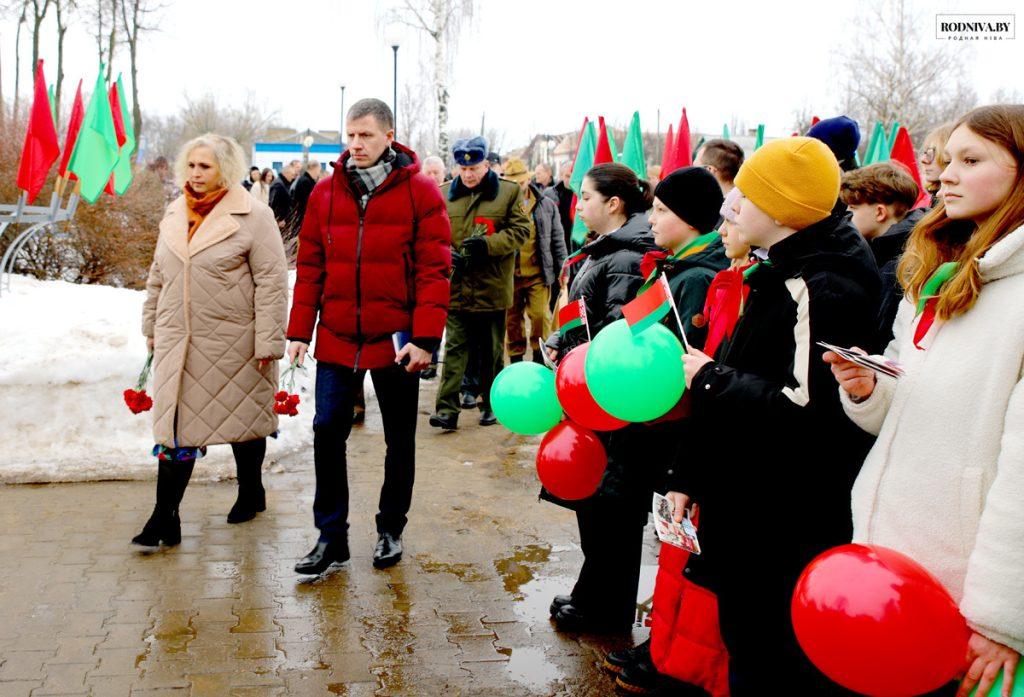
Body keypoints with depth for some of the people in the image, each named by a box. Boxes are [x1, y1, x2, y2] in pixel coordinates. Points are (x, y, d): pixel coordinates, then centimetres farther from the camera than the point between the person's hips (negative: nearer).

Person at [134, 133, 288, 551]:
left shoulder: (253, 217, -10)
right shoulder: (174, 216, 10)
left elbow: (271, 282, -13)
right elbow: (158, 278, 19)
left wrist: (268, 341, -16)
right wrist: (152, 328, 19)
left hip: (234, 344, -5)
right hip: (179, 343, 5)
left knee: (243, 420, 13)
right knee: (175, 425, 2)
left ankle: (251, 493, 35)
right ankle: (164, 518, 5)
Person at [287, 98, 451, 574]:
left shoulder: (420, 192, -6)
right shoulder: (325, 192, 4)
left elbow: (433, 269, -10)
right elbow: (310, 267, 6)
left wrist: (426, 337, -16)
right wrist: (299, 332, 2)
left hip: (395, 340, -2)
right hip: (337, 339, 3)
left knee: (399, 439, 11)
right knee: (327, 431, 2)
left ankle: (390, 530, 29)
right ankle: (331, 536, 17)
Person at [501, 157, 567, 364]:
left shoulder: (546, 205, 6)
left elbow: (557, 241, 11)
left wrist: (561, 274, 9)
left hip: (538, 274, 0)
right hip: (509, 275, 0)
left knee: (540, 316, -6)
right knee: (512, 320, 7)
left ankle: (540, 359, 9)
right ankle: (516, 362, 18)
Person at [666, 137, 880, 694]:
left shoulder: (816, 291, -20)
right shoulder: (782, 276, 12)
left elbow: (802, 412, -30)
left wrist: (709, 380, -16)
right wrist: (689, 476, 13)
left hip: (787, 531, -10)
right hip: (747, 513, 10)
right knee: (744, 652, 22)